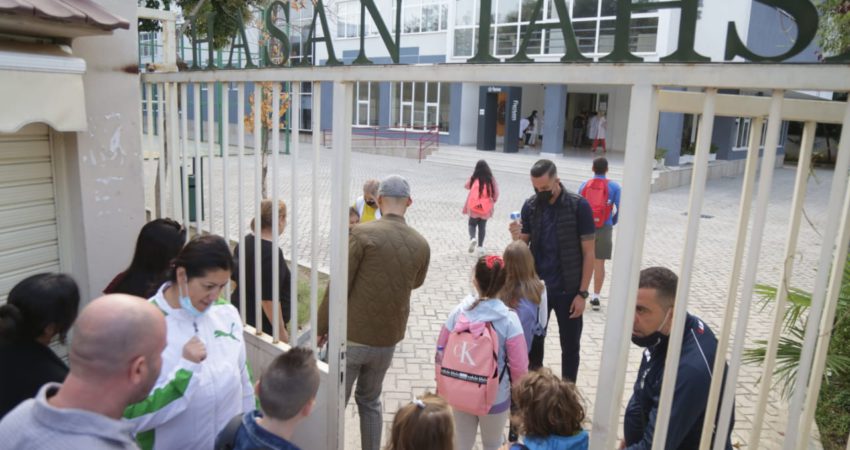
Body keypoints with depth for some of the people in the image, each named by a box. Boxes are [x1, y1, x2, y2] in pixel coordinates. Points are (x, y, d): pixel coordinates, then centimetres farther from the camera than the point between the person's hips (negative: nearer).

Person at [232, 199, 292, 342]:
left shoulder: (246, 241, 3)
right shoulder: (272, 252, -24)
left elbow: (234, 275, 16)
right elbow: (268, 299, -25)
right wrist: (281, 331, -17)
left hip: (240, 314, 9)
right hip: (262, 325, -8)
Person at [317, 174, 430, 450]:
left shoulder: (363, 233, -14)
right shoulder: (421, 245, 0)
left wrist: (322, 326, -3)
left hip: (351, 336, -4)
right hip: (388, 338, 4)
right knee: (370, 401, 24)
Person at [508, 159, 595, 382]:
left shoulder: (579, 206, -12)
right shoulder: (530, 206, -3)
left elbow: (588, 253, -9)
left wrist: (582, 293, -11)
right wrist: (517, 238, -19)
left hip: (568, 290, -3)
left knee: (570, 346, 12)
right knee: (533, 342, 14)